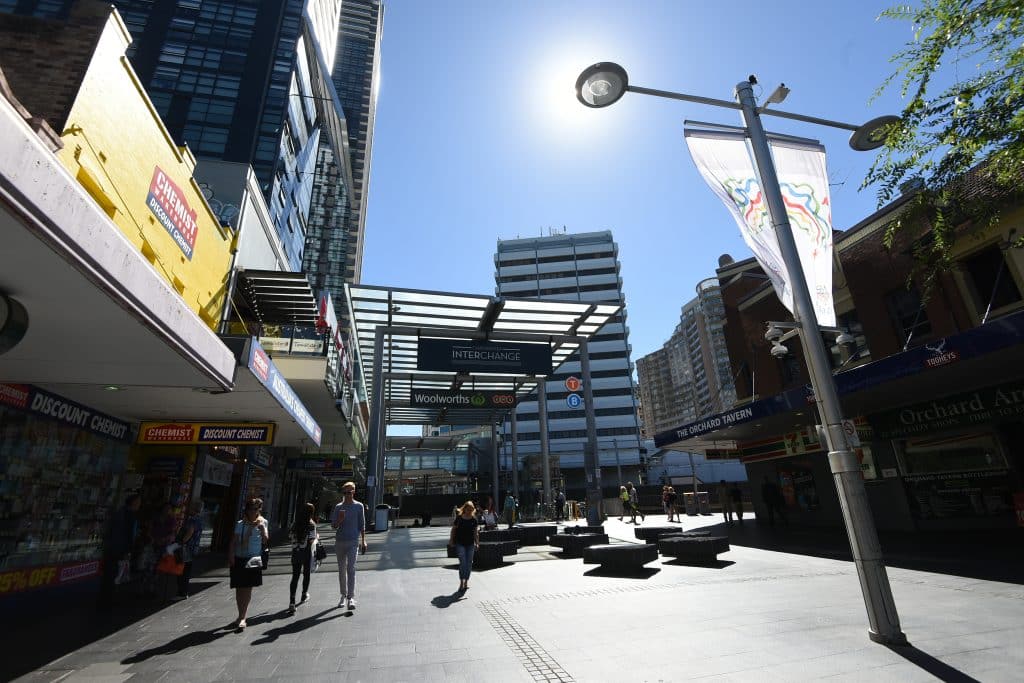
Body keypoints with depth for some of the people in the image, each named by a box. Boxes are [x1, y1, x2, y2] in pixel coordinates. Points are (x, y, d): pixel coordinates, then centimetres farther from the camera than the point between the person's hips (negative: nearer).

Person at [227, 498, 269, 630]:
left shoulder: (262, 523, 2)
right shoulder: (240, 524, 2)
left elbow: (265, 541, -5)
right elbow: (233, 542, 3)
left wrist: (262, 528, -18)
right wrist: (231, 557, -7)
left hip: (253, 560, -1)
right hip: (239, 559, 1)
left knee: (247, 589, -1)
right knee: (239, 589, 9)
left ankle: (242, 618, 7)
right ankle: (241, 616, 25)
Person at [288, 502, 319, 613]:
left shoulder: (295, 523, 3)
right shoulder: (311, 524, -12)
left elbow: (292, 538, 5)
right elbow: (311, 542, -15)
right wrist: (317, 538, 5)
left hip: (295, 552, 3)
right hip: (307, 552, -3)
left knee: (295, 576, 2)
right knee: (306, 574, 18)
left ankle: (292, 603, -9)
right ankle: (304, 595, 36)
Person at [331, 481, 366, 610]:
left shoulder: (359, 506, 3)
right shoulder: (338, 507, 6)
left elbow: (362, 525, 7)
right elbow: (333, 525, 4)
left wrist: (363, 541, 3)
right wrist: (340, 520, -17)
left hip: (353, 541, -3)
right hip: (339, 541, 3)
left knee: (351, 568, -11)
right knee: (341, 570, 11)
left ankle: (351, 597, -11)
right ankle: (343, 595, 23)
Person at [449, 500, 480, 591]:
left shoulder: (474, 520, 0)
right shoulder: (459, 518, -6)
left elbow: (476, 532, 3)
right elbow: (453, 529, 2)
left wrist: (477, 543, -4)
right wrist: (451, 540, 1)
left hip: (470, 544, 3)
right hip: (460, 544, -3)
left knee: (469, 563, 7)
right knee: (462, 562, -9)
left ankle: (466, 581, 22)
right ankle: (461, 582, 2)